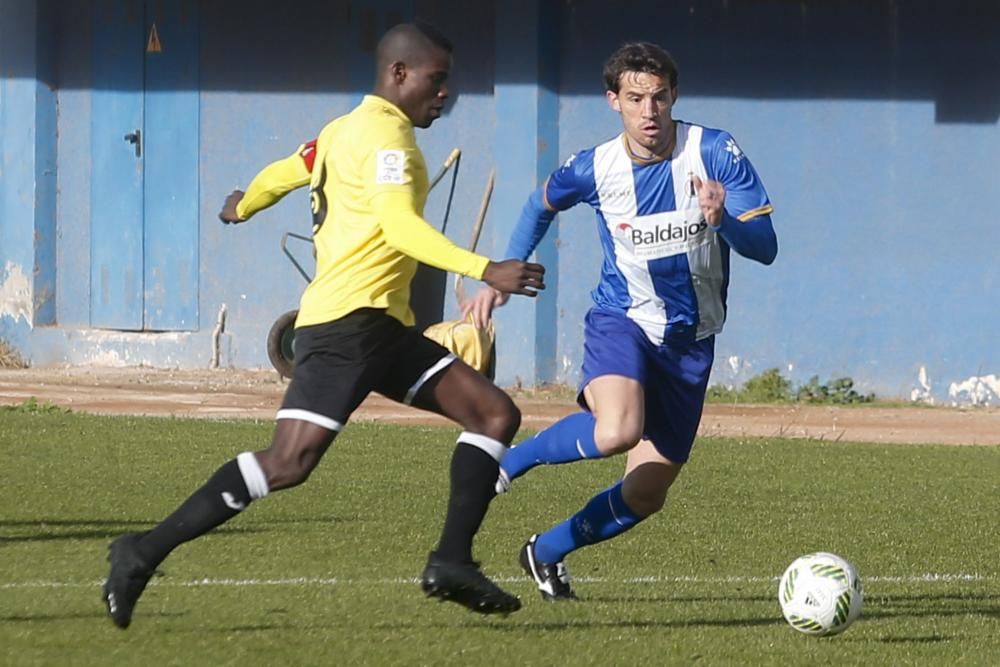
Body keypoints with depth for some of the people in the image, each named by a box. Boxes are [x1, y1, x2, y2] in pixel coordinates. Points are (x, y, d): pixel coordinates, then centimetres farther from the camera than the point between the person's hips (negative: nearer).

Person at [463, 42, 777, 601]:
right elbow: (543, 204, 16)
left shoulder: (716, 153, -12)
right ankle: (512, 459, -6)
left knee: (646, 496, 4)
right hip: (622, 319, -2)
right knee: (616, 432, -34)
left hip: (690, 340, 2)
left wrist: (723, 220, -35)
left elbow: (765, 247, -15)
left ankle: (547, 552, 29)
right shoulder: (596, 168, -8)